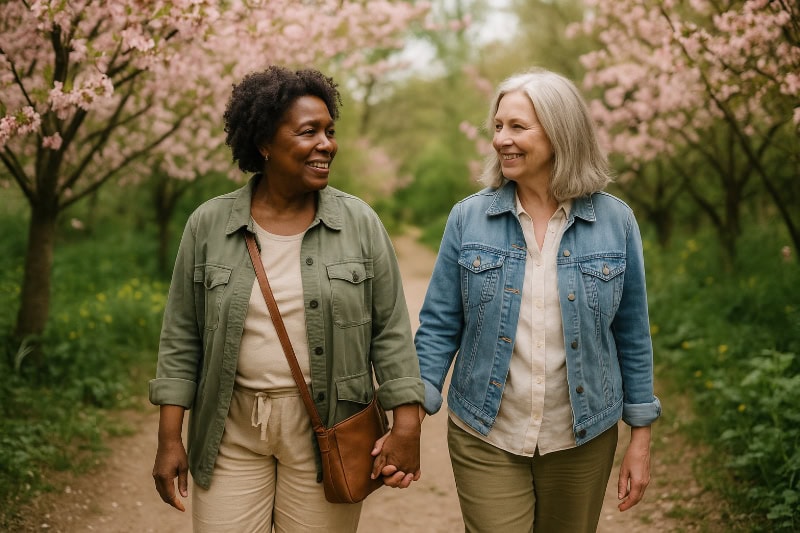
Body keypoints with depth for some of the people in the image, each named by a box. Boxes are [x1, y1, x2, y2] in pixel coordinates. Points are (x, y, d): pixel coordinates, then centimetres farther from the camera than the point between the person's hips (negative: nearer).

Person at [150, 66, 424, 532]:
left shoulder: (360, 223, -2)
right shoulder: (209, 225, 0)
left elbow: (391, 331, 0)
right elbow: (182, 338, 3)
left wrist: (406, 426, -7)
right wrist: (170, 438, 0)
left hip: (325, 430, 0)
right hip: (232, 429, 1)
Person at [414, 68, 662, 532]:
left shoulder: (616, 222, -4)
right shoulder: (468, 219, -4)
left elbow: (632, 335, 2)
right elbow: (439, 327, -2)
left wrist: (641, 438, 3)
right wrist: (411, 414, -12)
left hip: (583, 441, 1)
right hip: (485, 440, -1)